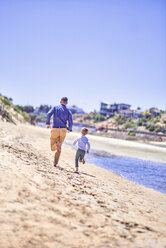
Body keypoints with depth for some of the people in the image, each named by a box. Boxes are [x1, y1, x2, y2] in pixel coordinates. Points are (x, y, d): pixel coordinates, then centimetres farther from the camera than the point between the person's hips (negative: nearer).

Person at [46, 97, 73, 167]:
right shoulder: (68, 111, 6)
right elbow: (70, 123, 0)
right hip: (63, 130, 1)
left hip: (55, 129, -1)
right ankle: (55, 163, 14)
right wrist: (69, 129, 22)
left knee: (53, 148, 10)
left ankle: (57, 144, -25)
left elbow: (49, 114, -13)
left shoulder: (55, 108, 5)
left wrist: (47, 123, 0)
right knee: (58, 148, 19)